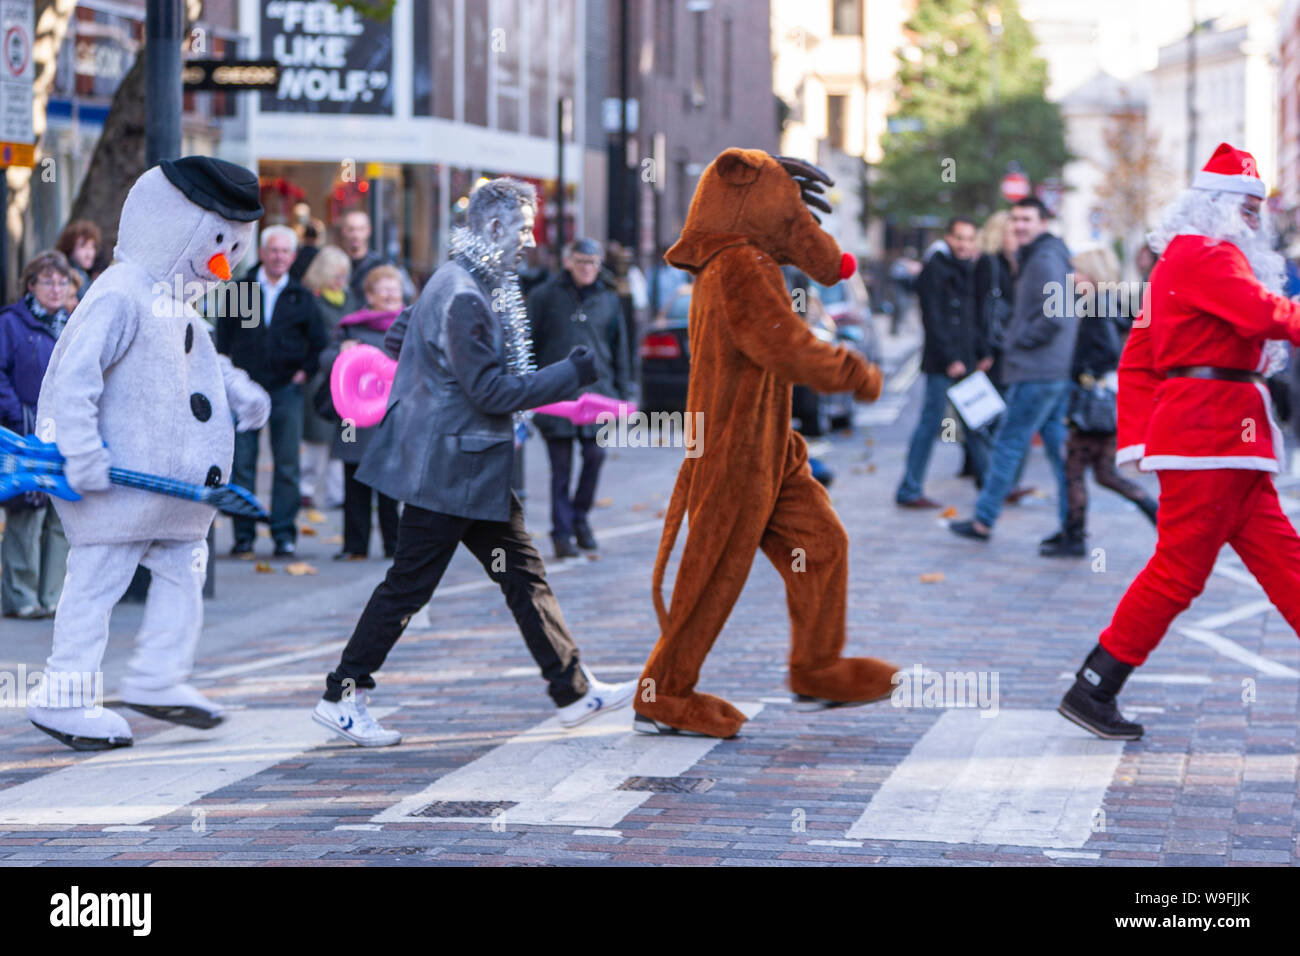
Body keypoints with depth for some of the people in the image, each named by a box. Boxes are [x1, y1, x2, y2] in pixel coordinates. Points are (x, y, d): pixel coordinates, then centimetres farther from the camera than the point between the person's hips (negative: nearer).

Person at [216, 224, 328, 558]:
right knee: (242, 462, -1)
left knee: (287, 464, -1)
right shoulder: (240, 290, 6)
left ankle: (284, 533, 5)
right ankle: (243, 533, 5)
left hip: (286, 389, 0)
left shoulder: (302, 298, 8)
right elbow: (224, 335, 9)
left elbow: (318, 343, 15)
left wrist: (305, 370, 3)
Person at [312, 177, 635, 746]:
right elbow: (492, 391, -23)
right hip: (449, 470, -10)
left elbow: (400, 339, 24)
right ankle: (342, 697, 7)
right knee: (409, 585, -2)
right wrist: (571, 375, -18)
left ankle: (574, 692, 13)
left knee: (522, 573, 10)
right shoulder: (463, 298, -20)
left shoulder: (468, 286, 12)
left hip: (472, 469, 10)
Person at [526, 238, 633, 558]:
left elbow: (619, 350, 18)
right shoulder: (546, 296, 3)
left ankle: (580, 516, 14)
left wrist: (623, 393, 15)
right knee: (561, 465, -1)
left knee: (595, 453, -9)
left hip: (596, 386, 2)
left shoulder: (608, 300, 12)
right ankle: (562, 533, 7)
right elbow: (527, 343, 4)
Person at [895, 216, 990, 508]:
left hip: (965, 362, 8)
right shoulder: (935, 269, -8)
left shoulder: (965, 270, 17)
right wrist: (950, 359, -18)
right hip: (942, 363, -8)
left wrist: (983, 353, 12)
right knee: (931, 422, -6)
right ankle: (909, 491, -2)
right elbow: (934, 320, -14)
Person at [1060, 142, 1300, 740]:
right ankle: (1092, 691, -2)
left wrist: (1136, 437, 16)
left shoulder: (1180, 260, 22)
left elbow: (1137, 358, 21)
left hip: (1233, 440, 10)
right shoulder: (1204, 254, -9)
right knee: (1180, 567, -7)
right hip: (1208, 431, -10)